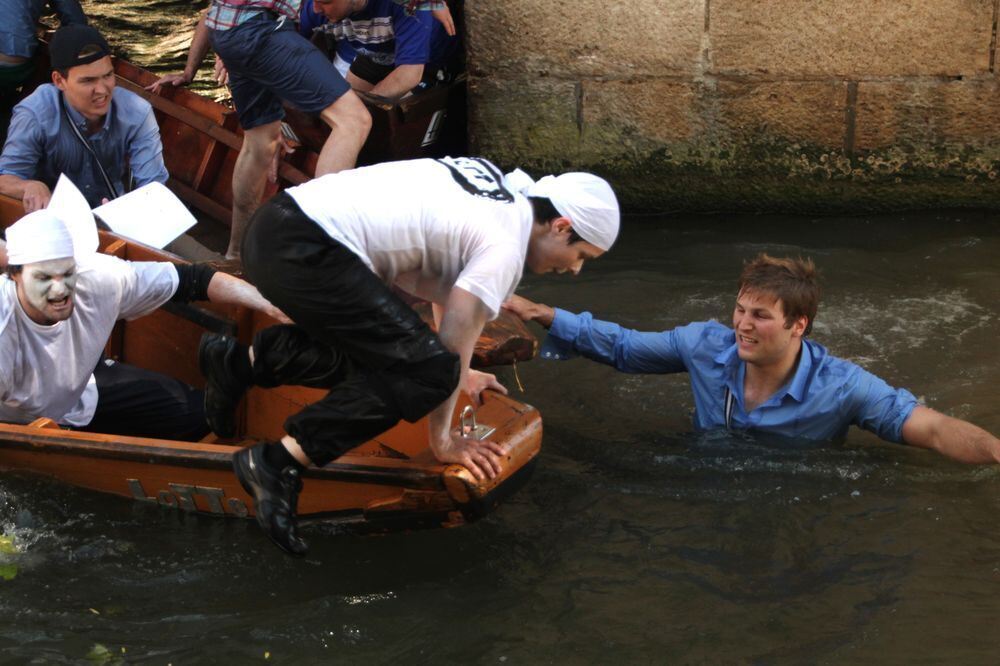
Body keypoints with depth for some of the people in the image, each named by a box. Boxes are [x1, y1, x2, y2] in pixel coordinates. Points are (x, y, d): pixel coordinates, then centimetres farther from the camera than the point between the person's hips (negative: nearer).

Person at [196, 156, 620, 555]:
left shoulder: (503, 190, 20)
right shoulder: (505, 246, -7)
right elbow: (455, 341, -7)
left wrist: (456, 373, 38)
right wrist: (443, 441, 3)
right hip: (303, 253, -10)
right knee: (427, 372, -12)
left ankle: (243, 362, 14)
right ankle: (279, 464, -16)